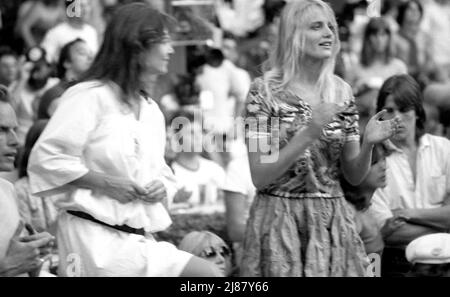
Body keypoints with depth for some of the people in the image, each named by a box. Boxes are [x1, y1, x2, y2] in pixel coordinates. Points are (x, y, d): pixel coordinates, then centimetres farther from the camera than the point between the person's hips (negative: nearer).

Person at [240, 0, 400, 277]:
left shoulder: (341, 92, 4)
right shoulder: (265, 91, -8)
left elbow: (354, 176, 7)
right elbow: (260, 177, -13)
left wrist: (368, 144, -13)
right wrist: (308, 135, -22)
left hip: (332, 222, 4)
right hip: (280, 221, -3)